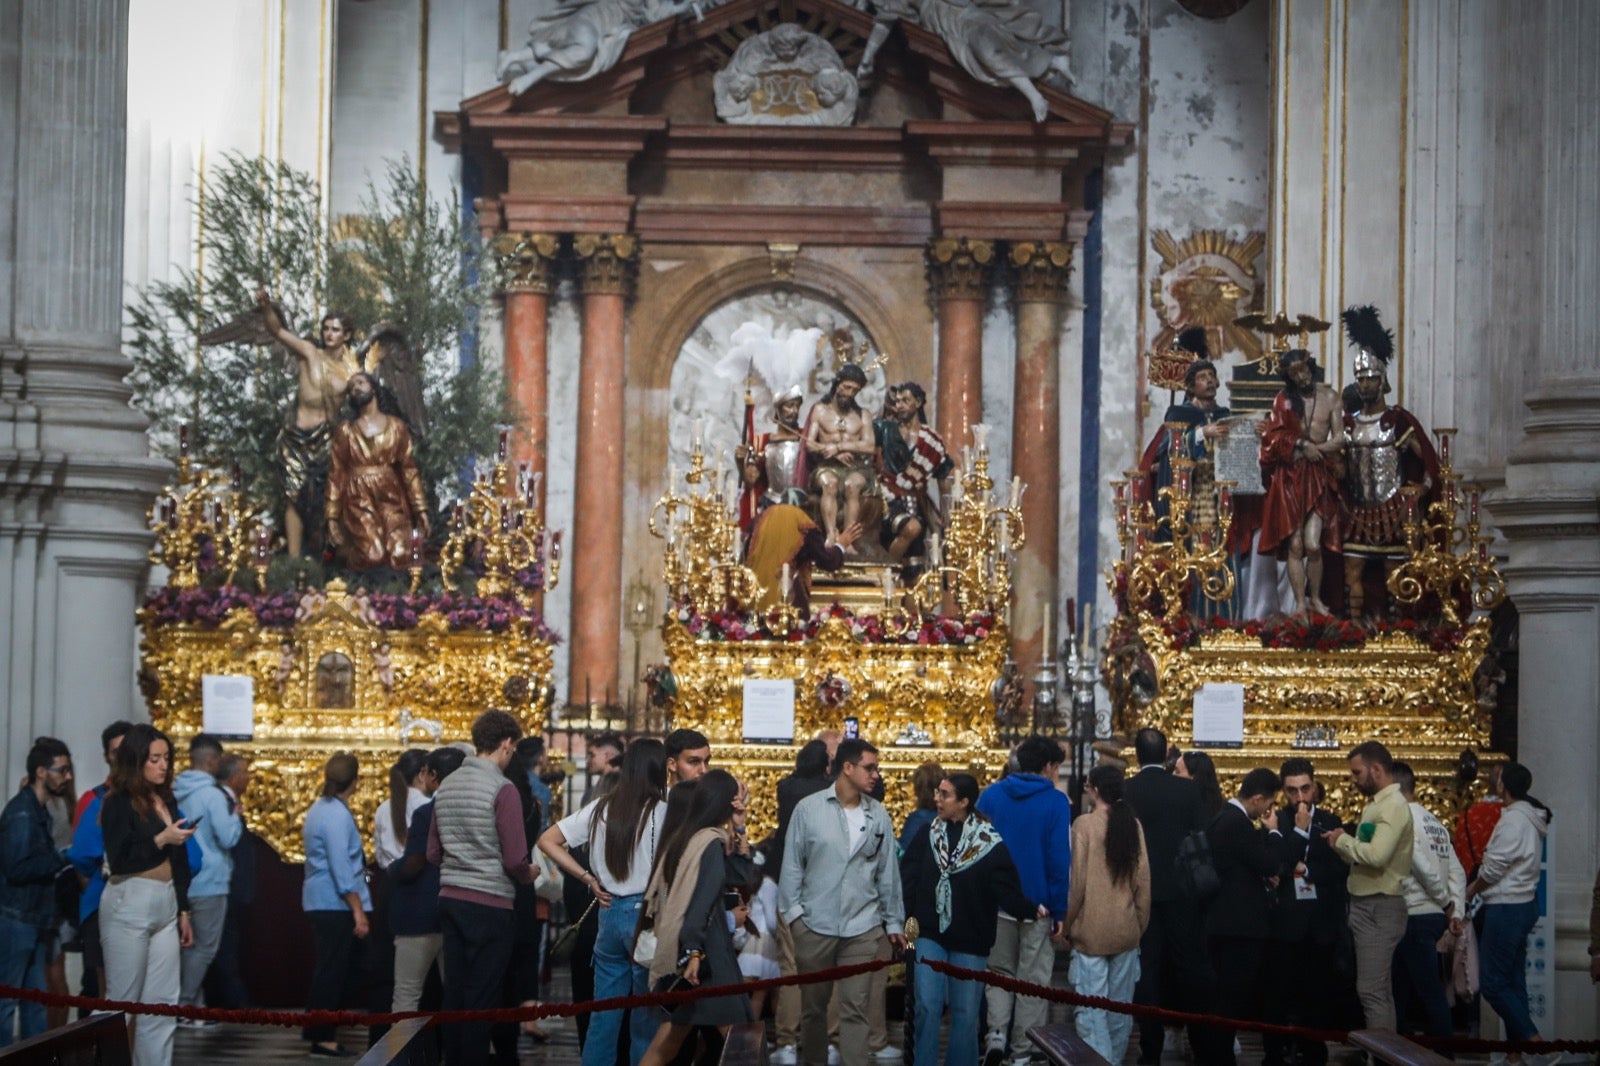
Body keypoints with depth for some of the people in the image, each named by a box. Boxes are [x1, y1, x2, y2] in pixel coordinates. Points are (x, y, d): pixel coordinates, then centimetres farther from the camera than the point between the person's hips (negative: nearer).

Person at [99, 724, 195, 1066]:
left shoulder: (166, 800, 14)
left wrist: (183, 911, 17)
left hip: (166, 905, 7)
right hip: (129, 905, -7)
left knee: (163, 1003, 5)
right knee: (124, 1001, -3)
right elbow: (118, 861, -14)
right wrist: (161, 840, -17)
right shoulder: (118, 802, -6)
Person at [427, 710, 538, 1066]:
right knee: (481, 998, -1)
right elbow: (515, 860, -16)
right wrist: (528, 875, 4)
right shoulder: (502, 789, -13)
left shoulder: (446, 786, 9)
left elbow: (433, 853, 14)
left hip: (450, 899, 7)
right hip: (491, 903, -7)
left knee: (454, 993, 11)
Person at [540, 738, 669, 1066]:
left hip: (610, 912, 5)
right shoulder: (662, 811, -9)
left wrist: (589, 878, 8)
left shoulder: (601, 809, 7)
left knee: (603, 1012, 11)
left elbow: (547, 841, 9)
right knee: (647, 1015, 4)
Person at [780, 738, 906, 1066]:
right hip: (814, 926, -1)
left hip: (863, 928, 1)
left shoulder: (879, 815, 3)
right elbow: (792, 864, 0)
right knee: (813, 1006, 12)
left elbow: (887, 872, 7)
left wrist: (894, 922, 8)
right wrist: (792, 910, -6)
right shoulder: (808, 808, -3)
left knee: (855, 1009, -2)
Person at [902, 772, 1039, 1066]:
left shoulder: (989, 843, -8)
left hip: (970, 940, -1)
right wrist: (904, 918, -12)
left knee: (964, 1012, 8)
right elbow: (907, 878, -2)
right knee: (927, 1005, -5)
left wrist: (1032, 910, -26)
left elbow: (1006, 889, -11)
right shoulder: (927, 835, 0)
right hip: (930, 934, 1)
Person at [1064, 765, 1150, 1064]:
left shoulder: (1085, 824, -11)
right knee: (1120, 1006, 13)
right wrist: (1140, 924, 15)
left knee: (1092, 1009, -4)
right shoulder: (1133, 824, 2)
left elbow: (1077, 882, -10)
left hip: (1091, 930, -5)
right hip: (1126, 929, 5)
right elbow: (1143, 880, 5)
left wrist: (1066, 923, 1)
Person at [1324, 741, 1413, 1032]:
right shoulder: (1376, 804, 17)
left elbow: (1377, 855, -27)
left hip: (1380, 907, -10)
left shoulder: (1393, 805, -14)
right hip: (1367, 906, 10)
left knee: (1371, 990, -11)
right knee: (1380, 989, 14)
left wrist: (1343, 840, -13)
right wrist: (1343, 845, -2)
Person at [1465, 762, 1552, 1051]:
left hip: (1506, 908, -10)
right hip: (1523, 904, 10)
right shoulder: (1531, 819, 12)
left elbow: (1494, 867, -17)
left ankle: (1533, 1039, -12)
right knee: (1514, 981, 12)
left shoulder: (1514, 819, -18)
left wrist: (1469, 891, -1)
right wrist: (1478, 884, 11)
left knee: (1493, 983, -7)